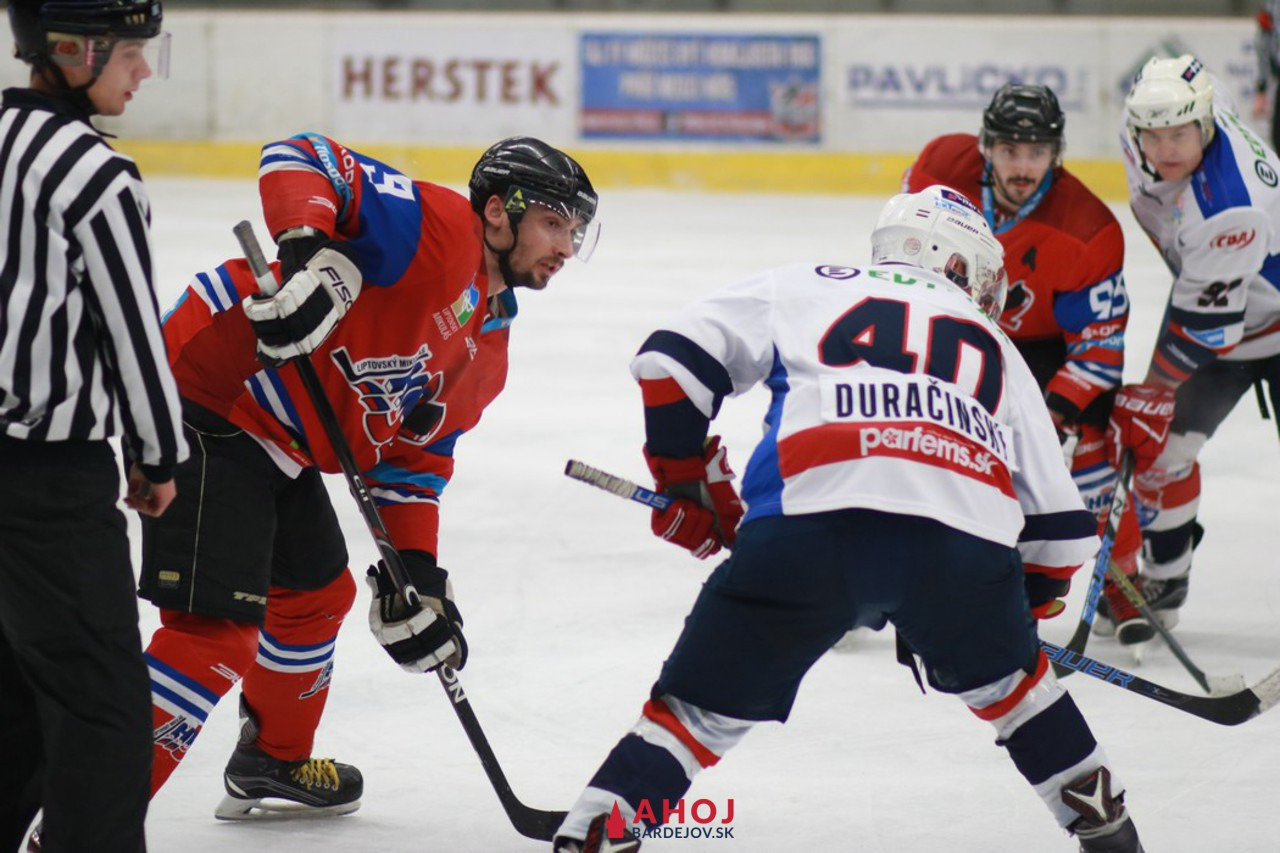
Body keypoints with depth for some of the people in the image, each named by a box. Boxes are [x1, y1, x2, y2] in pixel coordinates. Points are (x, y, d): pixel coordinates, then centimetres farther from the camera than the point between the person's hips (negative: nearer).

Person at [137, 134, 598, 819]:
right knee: (219, 629, -17)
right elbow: (301, 160, -22)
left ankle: (272, 765, 50)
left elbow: (413, 462, 18)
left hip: (282, 449, 11)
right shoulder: (439, 227, -14)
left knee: (319, 593, 26)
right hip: (206, 409, -11)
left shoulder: (486, 354, 15)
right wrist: (312, 255, -38)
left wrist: (415, 578, 7)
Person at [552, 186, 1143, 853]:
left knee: (704, 704, 9)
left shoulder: (804, 287, 30)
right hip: (966, 542, 2)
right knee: (1002, 676, 31)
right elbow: (1056, 521, 33)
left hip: (811, 520, -1)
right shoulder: (997, 349, 34)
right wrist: (1022, 607, 49)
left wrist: (686, 482, 30)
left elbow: (674, 360, 19)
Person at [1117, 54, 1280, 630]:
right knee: (1159, 442, 1)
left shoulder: (1228, 204, -38)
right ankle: (1161, 584, 16)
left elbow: (1207, 324, -31)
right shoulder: (1140, 142, -16)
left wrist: (1149, 395, -22)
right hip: (1206, 297, 7)